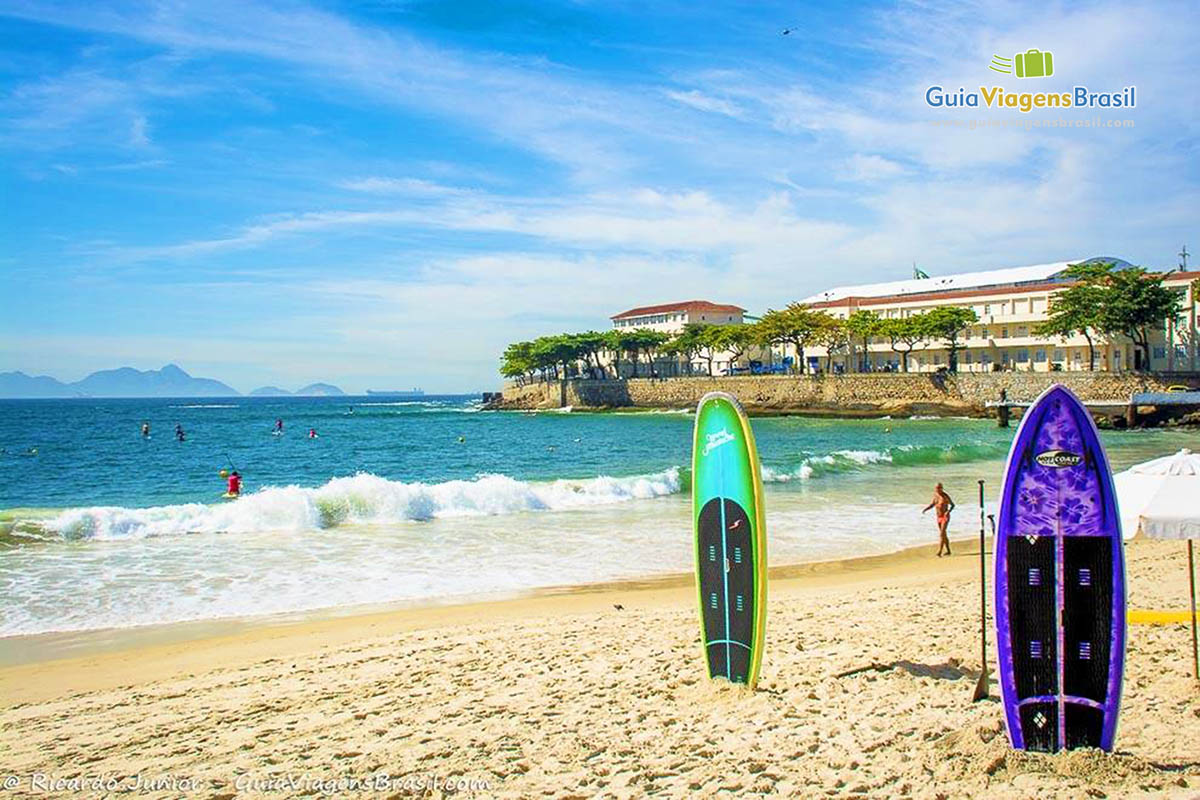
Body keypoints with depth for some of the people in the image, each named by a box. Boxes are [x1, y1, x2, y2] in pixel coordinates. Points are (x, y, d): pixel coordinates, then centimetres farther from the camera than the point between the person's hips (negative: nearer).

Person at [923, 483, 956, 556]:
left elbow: (952, 505, -11)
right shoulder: (935, 496, 4)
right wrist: (924, 509, -6)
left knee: (941, 534, -16)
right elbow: (931, 505, 12)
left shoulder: (945, 496, -16)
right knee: (943, 535, 14)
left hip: (945, 517, -7)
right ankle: (948, 551, 27)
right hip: (939, 517, 7)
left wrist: (948, 511, -30)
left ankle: (939, 552, -21)